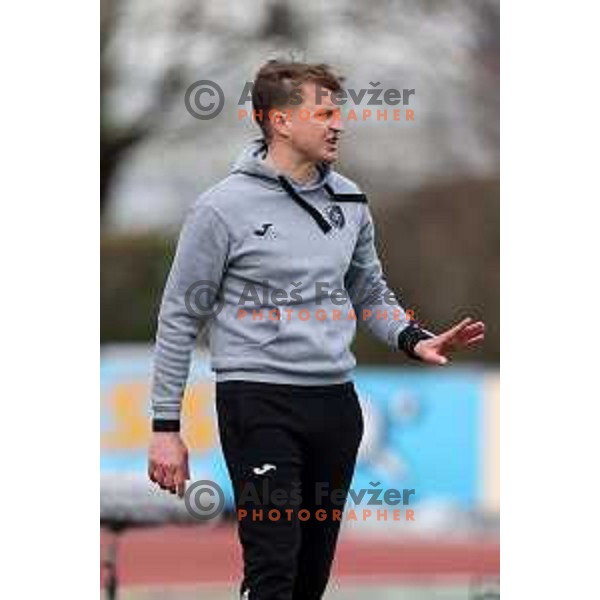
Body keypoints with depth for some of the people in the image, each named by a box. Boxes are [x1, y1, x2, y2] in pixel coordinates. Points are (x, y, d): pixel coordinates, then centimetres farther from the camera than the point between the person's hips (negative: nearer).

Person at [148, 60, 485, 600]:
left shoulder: (349, 201, 9)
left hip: (335, 399, 6)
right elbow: (181, 317, -2)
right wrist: (166, 427, -4)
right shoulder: (224, 207, -7)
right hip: (259, 398, -6)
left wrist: (414, 340, 0)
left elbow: (370, 295, 21)